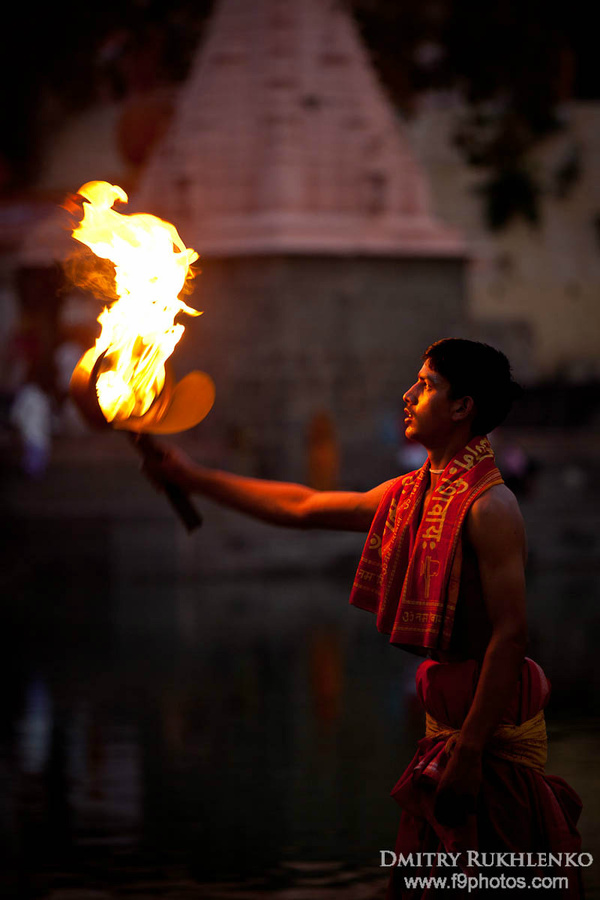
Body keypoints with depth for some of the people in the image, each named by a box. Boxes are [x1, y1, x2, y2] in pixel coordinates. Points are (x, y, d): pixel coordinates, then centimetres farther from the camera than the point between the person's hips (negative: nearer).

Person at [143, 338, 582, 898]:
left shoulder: (489, 505, -17)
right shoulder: (410, 494, 10)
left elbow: (510, 633, -21)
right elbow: (303, 508, 20)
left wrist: (469, 750, -23)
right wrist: (192, 477, 20)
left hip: (494, 726, -8)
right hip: (445, 719, 9)